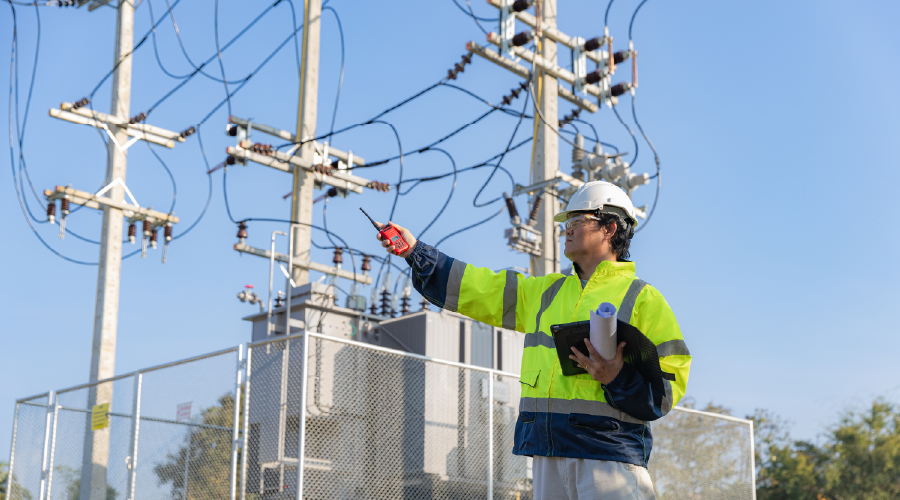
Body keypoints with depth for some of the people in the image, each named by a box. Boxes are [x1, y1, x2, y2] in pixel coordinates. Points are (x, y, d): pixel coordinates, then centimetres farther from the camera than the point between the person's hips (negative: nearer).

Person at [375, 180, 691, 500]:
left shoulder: (642, 299, 2)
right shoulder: (547, 292, 21)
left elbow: (671, 381, -3)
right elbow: (483, 289, 19)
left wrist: (618, 378, -21)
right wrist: (416, 251, 15)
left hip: (609, 452, -5)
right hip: (548, 454, 6)